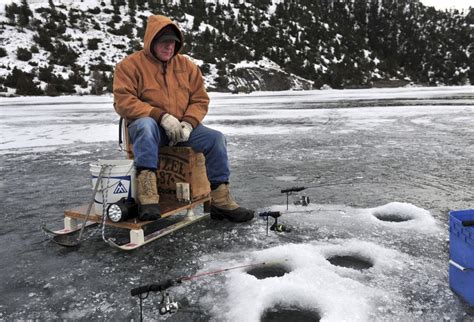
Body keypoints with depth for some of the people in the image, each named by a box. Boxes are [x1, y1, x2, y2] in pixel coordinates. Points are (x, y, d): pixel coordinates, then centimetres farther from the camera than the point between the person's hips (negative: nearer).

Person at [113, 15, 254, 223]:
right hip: (148, 126, -4)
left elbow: (200, 100, 8)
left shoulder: (187, 66, 10)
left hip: (181, 128, 4)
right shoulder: (130, 65, -3)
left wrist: (188, 123, -13)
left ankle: (221, 202, -11)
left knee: (215, 138, -17)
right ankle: (147, 198, -46)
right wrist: (161, 116, -24)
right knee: (146, 125, -39)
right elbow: (123, 101, -13)